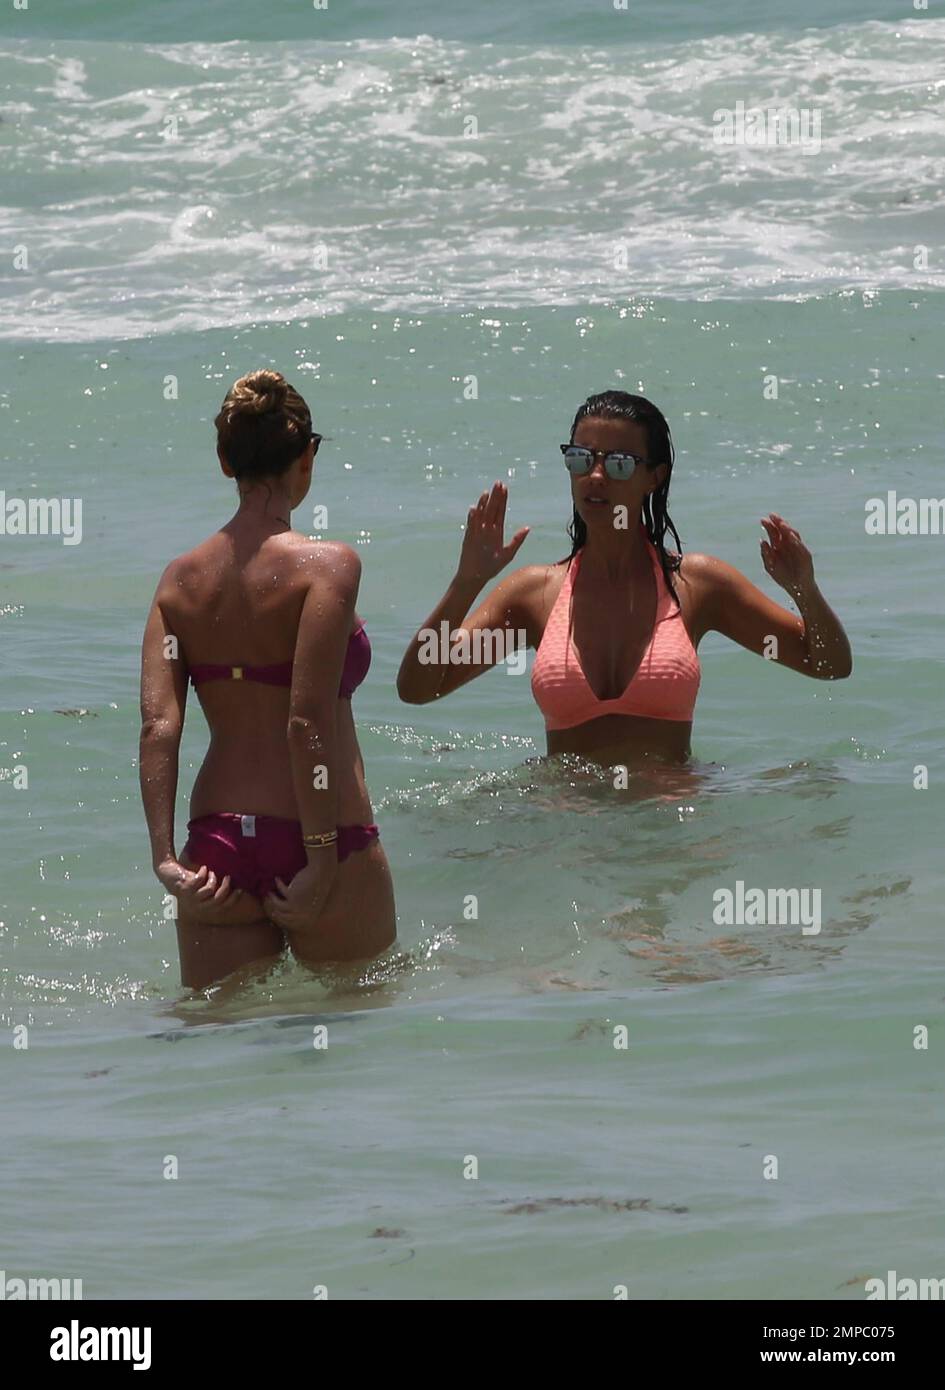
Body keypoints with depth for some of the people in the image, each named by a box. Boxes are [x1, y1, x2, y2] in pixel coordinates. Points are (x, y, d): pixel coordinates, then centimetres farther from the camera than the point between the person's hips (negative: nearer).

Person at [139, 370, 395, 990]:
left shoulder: (180, 579, 6)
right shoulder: (327, 565, -9)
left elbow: (159, 725, -4)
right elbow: (308, 723, -17)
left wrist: (166, 857, -7)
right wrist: (322, 862, -15)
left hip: (217, 845, 5)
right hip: (327, 843, -5)